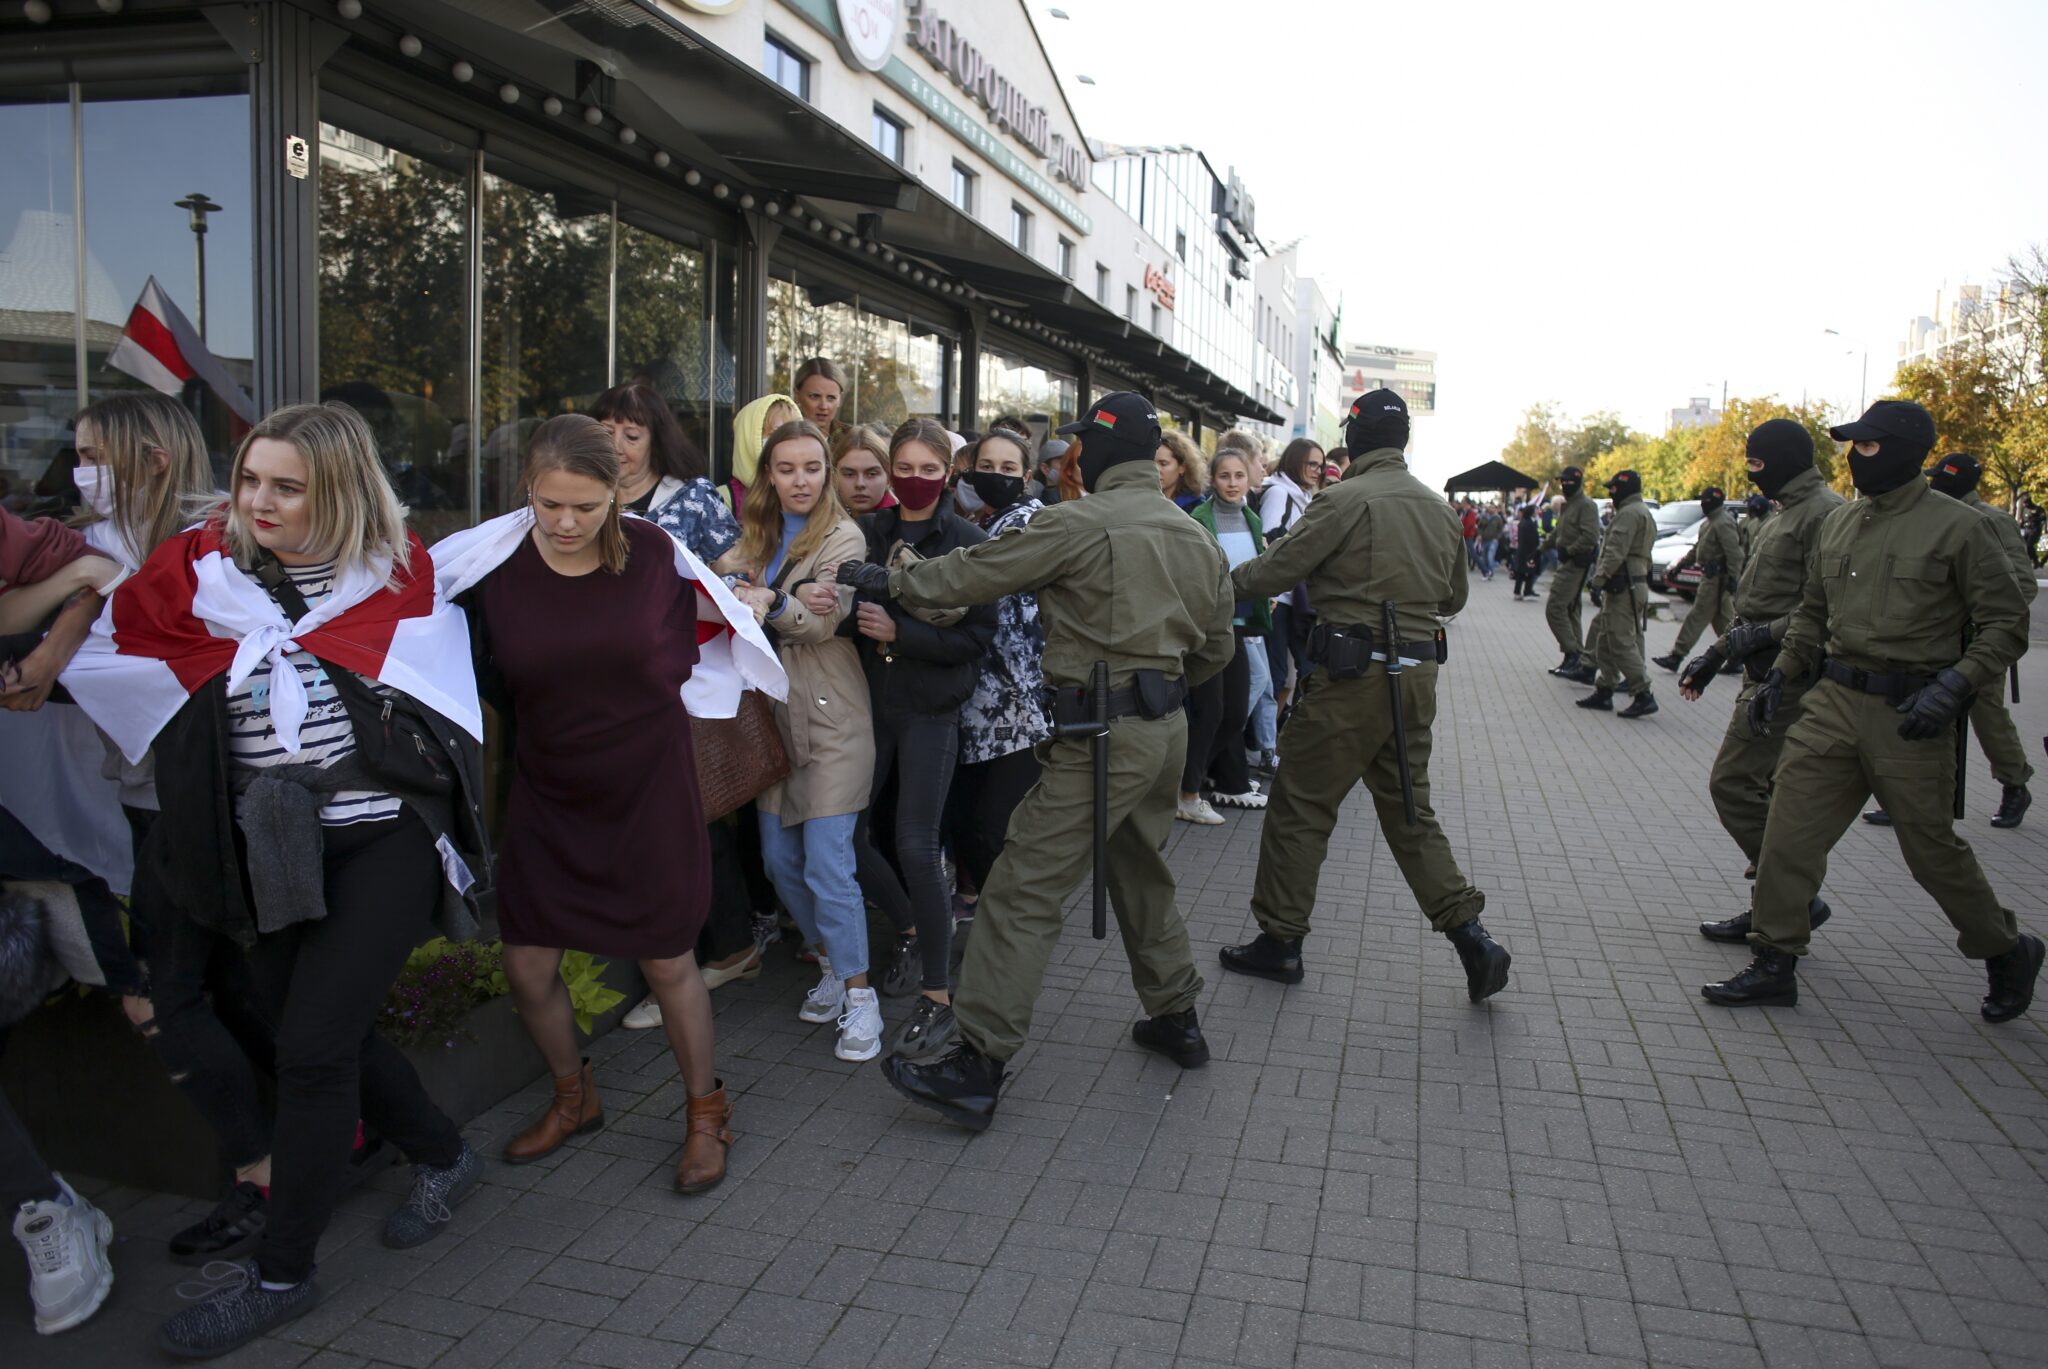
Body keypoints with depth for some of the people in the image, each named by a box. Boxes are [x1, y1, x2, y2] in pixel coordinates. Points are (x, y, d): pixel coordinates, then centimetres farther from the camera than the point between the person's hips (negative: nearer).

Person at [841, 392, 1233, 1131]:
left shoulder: (1082, 523, -12)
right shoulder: (1197, 539, 12)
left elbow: (974, 572, -9)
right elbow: (1216, 644, 18)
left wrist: (888, 580, 3)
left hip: (1103, 735, -8)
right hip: (1167, 728, 9)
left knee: (1023, 890, -7)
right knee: (1141, 873, 25)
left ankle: (978, 1067, -6)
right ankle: (1174, 1016, 36)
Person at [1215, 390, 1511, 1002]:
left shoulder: (1345, 500, -11)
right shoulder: (1440, 508, 10)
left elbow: (1277, 569, -10)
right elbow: (1453, 597, 20)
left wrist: (1228, 576, 9)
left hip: (1354, 676, -7)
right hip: (1418, 675, 7)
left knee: (1299, 806, 5)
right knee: (1409, 809, 17)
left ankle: (1279, 941, 12)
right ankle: (1472, 936, 13)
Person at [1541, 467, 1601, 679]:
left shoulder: (1586, 506, -13)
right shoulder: (1566, 506, 18)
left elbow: (1590, 537, -23)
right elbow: (1558, 533, 27)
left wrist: (1569, 551, -21)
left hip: (1575, 564, -10)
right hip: (1566, 563, 10)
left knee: (1555, 608, -14)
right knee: (1570, 610, 13)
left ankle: (1573, 653, -12)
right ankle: (1574, 658, 18)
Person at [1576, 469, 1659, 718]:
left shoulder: (1629, 513, -13)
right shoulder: (1643, 512, 21)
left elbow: (1615, 552, -23)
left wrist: (1599, 580, -24)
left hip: (1623, 587, -11)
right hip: (1636, 583, 11)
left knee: (1621, 642, -11)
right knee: (1607, 640, 15)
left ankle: (1643, 696, -12)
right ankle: (1604, 691, 20)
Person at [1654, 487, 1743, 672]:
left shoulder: (1723, 523, -17)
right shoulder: (1711, 522, 16)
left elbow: (1734, 553, -23)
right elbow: (1698, 548, 26)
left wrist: (1733, 578, -26)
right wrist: (1681, 564, 24)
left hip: (1717, 578, -10)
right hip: (1711, 575, 10)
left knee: (1698, 616, -6)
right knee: (1723, 619, 13)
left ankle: (1677, 655, -3)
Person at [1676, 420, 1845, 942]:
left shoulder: (1823, 513, -13)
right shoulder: (1787, 513, 20)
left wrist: (1763, 634, -24)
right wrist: (1715, 654, 20)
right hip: (1765, 671, 10)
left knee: (1732, 783, -11)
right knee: (1763, 789, 12)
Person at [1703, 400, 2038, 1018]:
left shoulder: (1957, 526, -7)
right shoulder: (1839, 522, 11)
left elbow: (2006, 622, -7)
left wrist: (1955, 684, -20)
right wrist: (1780, 675, 11)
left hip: (1908, 715, -5)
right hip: (1832, 701, 6)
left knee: (1933, 850, 5)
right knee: (1790, 829, 0)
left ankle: (2008, 952, 31)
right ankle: (1775, 963, 10)